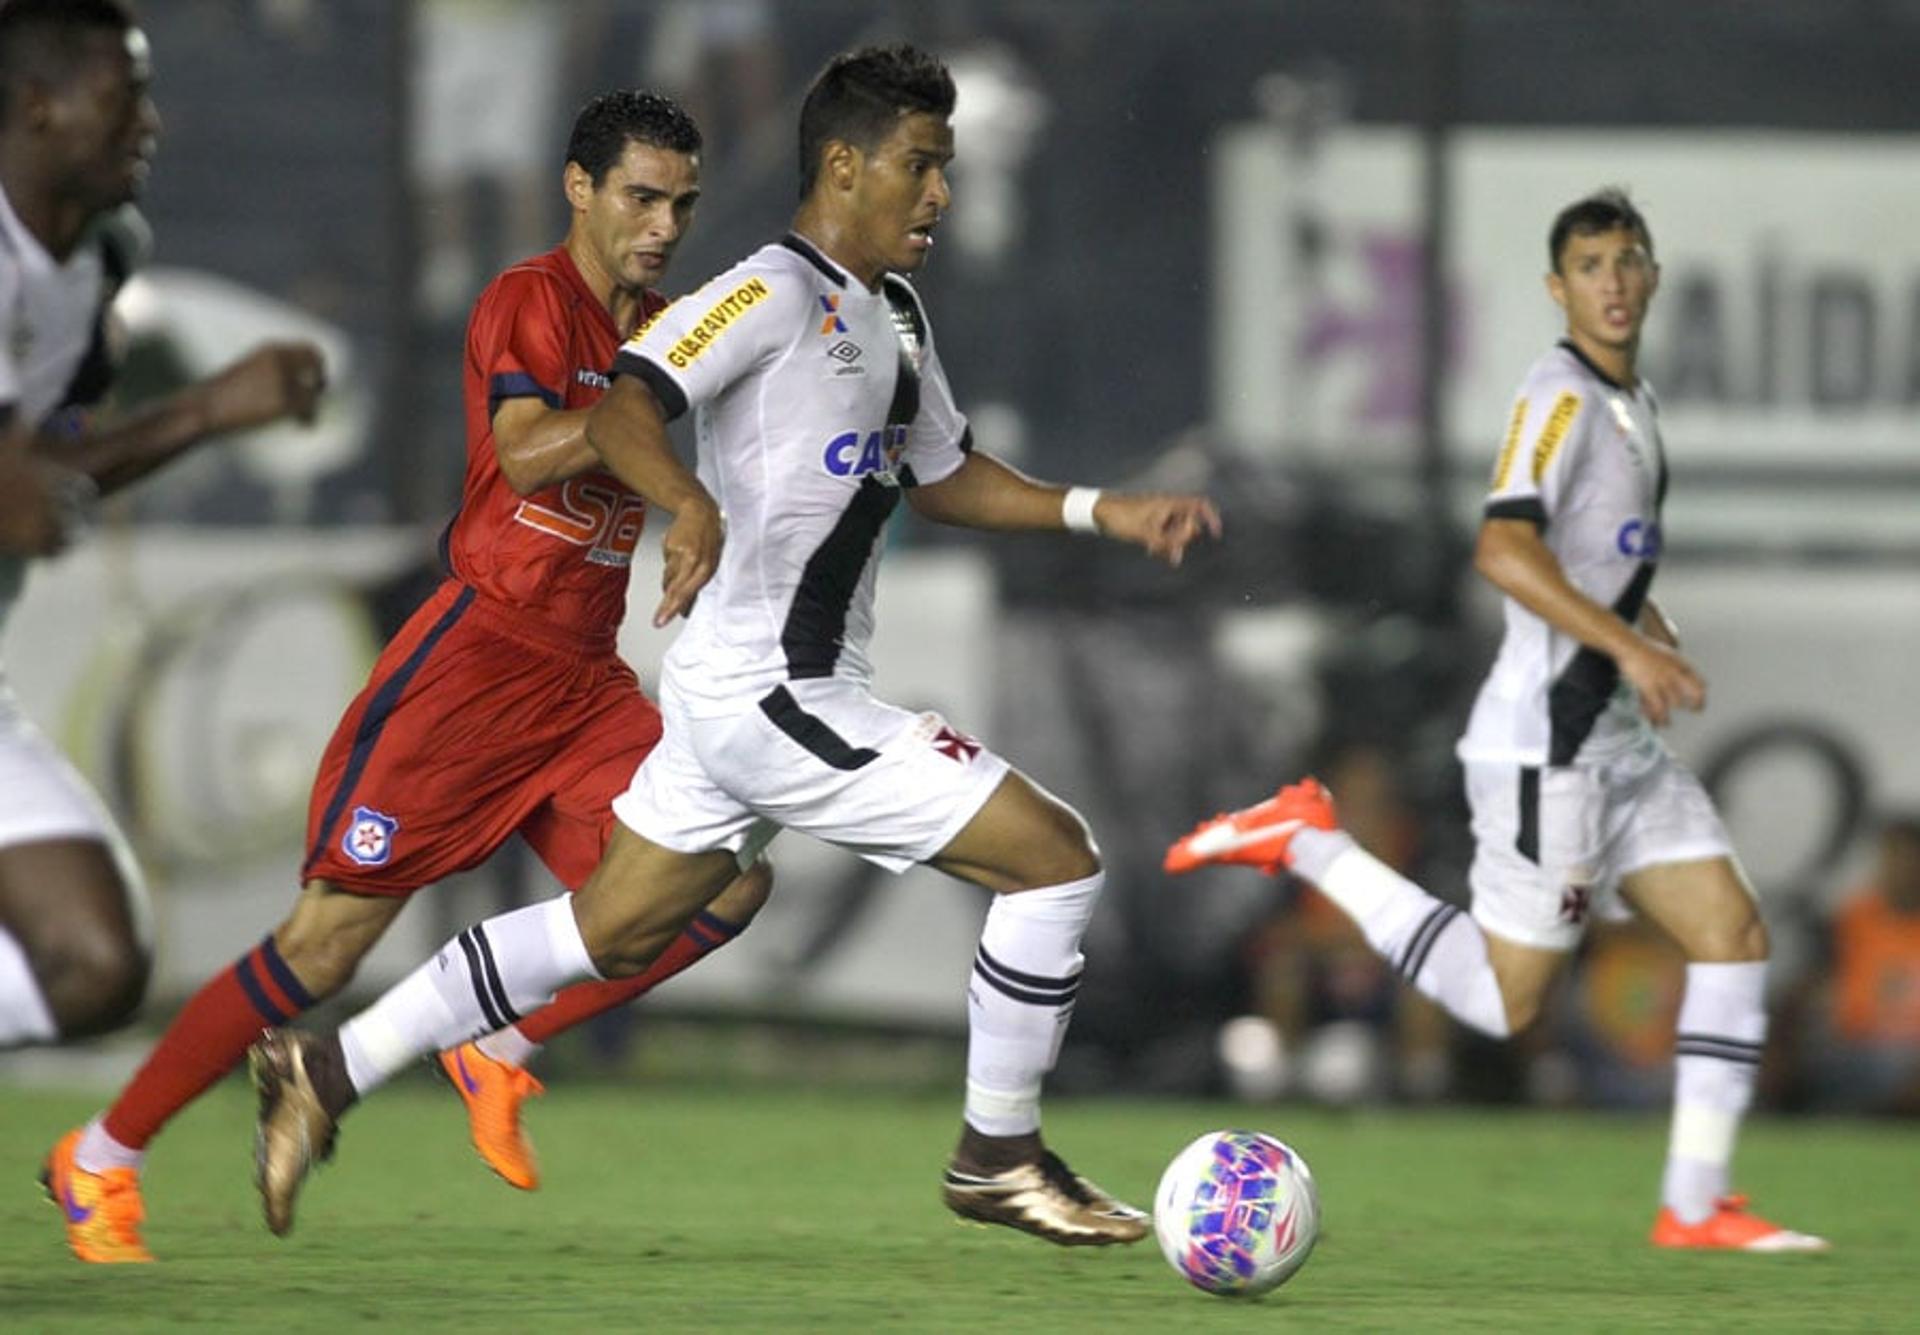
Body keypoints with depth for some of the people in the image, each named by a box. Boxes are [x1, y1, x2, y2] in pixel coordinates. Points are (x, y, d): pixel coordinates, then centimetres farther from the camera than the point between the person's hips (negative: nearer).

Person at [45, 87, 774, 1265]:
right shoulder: (529, 302, -10)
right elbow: (525, 454, -27)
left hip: (586, 682, 7)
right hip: (478, 652, -7)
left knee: (730, 884, -9)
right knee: (330, 939, -8)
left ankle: (502, 1054, 7)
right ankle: (105, 1158, 5)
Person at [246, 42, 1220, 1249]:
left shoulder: (894, 315, 16)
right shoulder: (774, 294, -14)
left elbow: (943, 475, 28)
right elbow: (622, 412, -26)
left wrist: (1099, 510, 18)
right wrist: (693, 503, -46)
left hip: (736, 694, 10)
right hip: (773, 696, -10)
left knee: (608, 933, 17)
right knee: (1057, 860, -8)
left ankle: (331, 1069, 21)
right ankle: (1000, 1158, 5)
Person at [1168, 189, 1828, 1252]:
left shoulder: (1632, 404, 16)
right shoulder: (1560, 396, -13)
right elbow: (1504, 550, -26)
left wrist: (1663, 643, 15)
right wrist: (1627, 645, -30)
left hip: (1617, 741, 9)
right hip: (1545, 744, -9)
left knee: (1733, 934, 1)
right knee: (1504, 999, -5)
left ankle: (1695, 1204, 2)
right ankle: (1310, 844, 6)